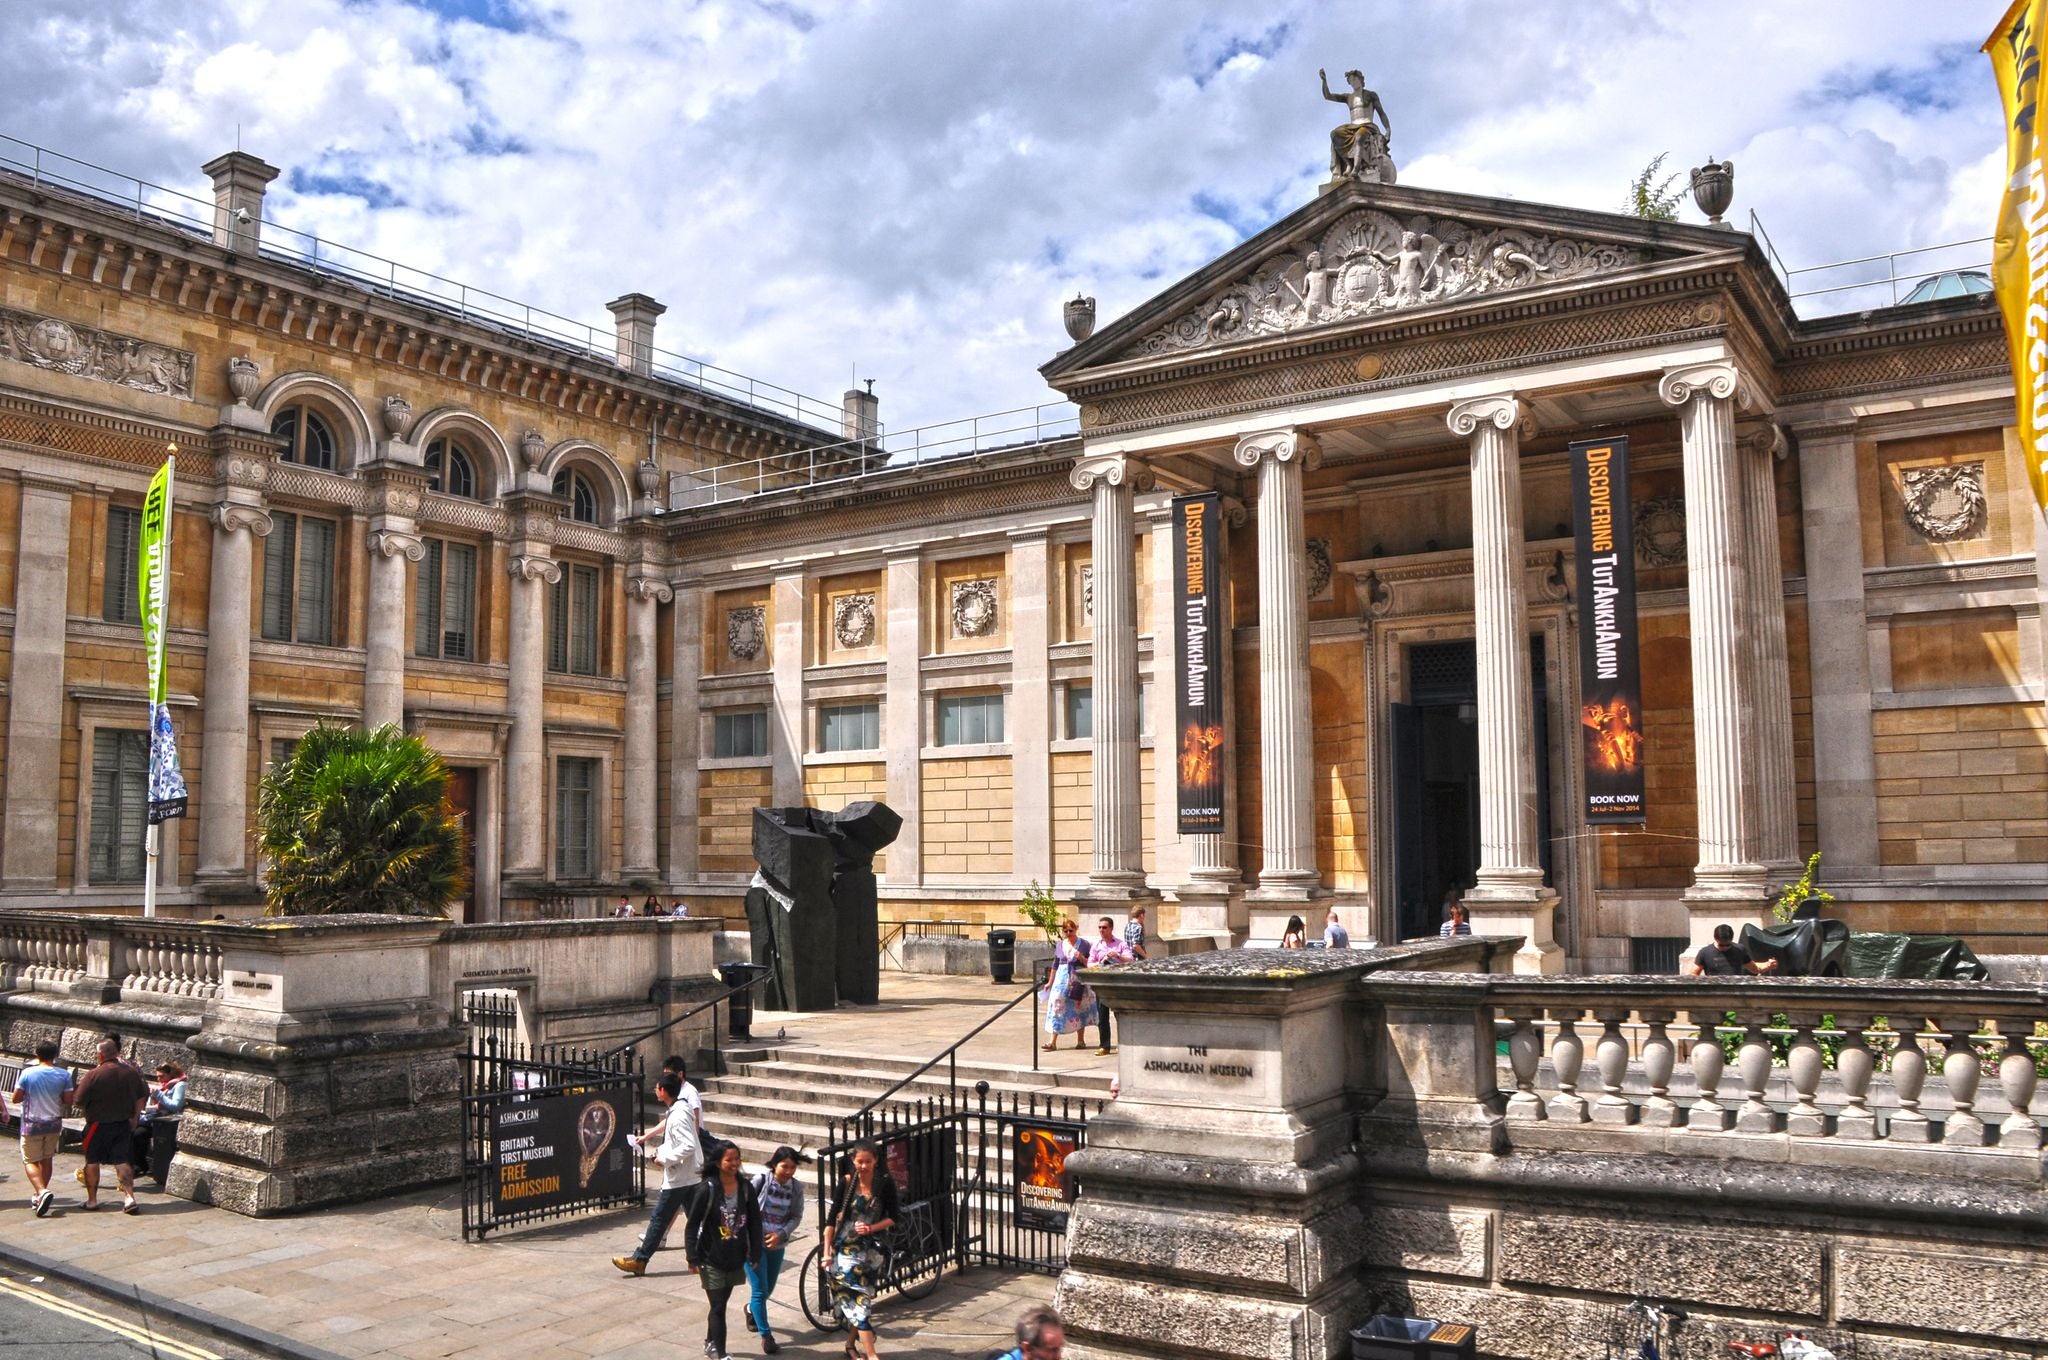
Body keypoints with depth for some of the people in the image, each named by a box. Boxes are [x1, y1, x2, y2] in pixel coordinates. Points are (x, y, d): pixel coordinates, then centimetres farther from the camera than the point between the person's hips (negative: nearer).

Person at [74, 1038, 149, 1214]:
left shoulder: (93, 1076, -18)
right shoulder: (131, 1072, -2)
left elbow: (79, 1102, -11)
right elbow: (141, 1097, 8)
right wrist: (134, 1117, 20)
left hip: (98, 1125, -4)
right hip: (123, 1124, 4)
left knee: (92, 1161, 14)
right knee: (122, 1161, 5)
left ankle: (92, 1199, 20)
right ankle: (129, 1198, -4)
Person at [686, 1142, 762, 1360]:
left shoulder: (746, 1188, -4)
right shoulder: (709, 1188, -15)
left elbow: (754, 1223, 4)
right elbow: (693, 1224, -10)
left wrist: (755, 1254, 4)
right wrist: (693, 1257, -10)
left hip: (736, 1258, 4)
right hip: (712, 1259, -4)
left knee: (720, 1303, 17)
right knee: (718, 1307, -3)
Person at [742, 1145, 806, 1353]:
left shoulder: (796, 1187, -5)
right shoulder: (761, 1180, -16)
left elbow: (796, 1217, 0)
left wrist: (781, 1234, -15)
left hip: (777, 1244, 4)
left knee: (768, 1289, 18)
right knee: (760, 1289, -8)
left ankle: (751, 1310, 50)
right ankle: (766, 1335, 3)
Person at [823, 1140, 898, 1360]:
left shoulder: (885, 1184, -6)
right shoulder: (846, 1183, -8)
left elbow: (893, 1218, -1)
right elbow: (831, 1219, -4)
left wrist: (871, 1228, -17)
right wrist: (827, 1251, -7)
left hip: (871, 1250, 2)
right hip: (846, 1249, -2)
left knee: (860, 1300, 10)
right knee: (858, 1300, -9)